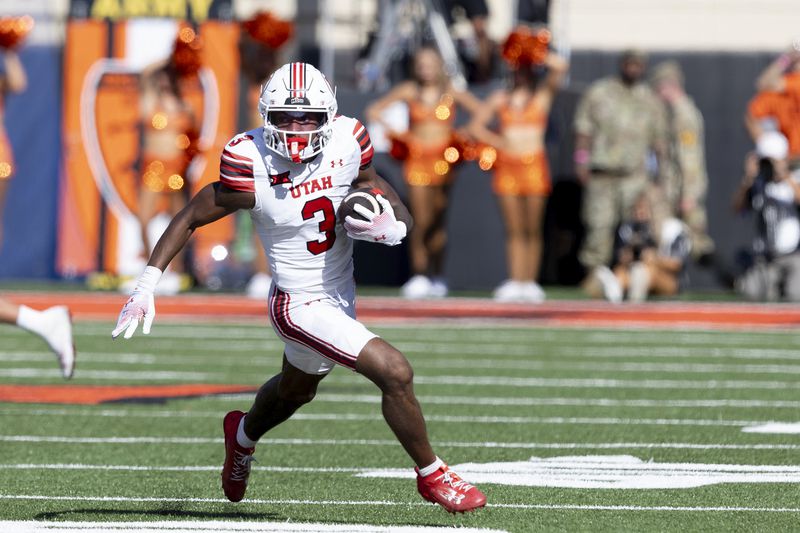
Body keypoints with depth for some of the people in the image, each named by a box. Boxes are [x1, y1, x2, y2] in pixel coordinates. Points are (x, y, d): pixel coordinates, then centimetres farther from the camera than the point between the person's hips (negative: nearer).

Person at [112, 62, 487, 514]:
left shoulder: (347, 145, -12)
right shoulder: (251, 167, -24)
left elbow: (390, 201, 0)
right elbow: (191, 218, -11)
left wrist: (392, 229, -24)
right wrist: (147, 286, -14)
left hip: (341, 296, 6)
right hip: (301, 306, -6)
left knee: (295, 390, 32)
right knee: (395, 373, -18)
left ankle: (244, 434, 64)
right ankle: (432, 476, 4)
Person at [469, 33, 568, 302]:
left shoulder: (543, 95, 5)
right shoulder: (500, 99, 11)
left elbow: (560, 67, -9)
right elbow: (476, 126, 10)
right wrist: (497, 142, -3)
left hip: (534, 166, -2)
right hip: (508, 166, 2)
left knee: (533, 230, 0)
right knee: (514, 229, 0)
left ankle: (530, 283, 1)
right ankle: (514, 283, -2)